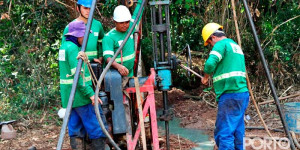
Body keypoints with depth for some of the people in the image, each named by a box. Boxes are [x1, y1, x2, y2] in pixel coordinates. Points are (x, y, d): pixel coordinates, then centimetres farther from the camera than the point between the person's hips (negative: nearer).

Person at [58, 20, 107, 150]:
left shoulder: (64, 46, 14)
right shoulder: (73, 48, -15)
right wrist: (91, 94, -23)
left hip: (68, 95, 10)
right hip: (80, 95, -10)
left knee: (76, 129, 12)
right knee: (97, 126, -3)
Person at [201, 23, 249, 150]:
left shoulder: (222, 44, -6)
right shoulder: (236, 46, 21)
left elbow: (210, 63, -22)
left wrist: (205, 77, -5)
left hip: (230, 96, -9)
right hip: (242, 93, 9)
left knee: (224, 134, -8)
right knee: (237, 133, 14)